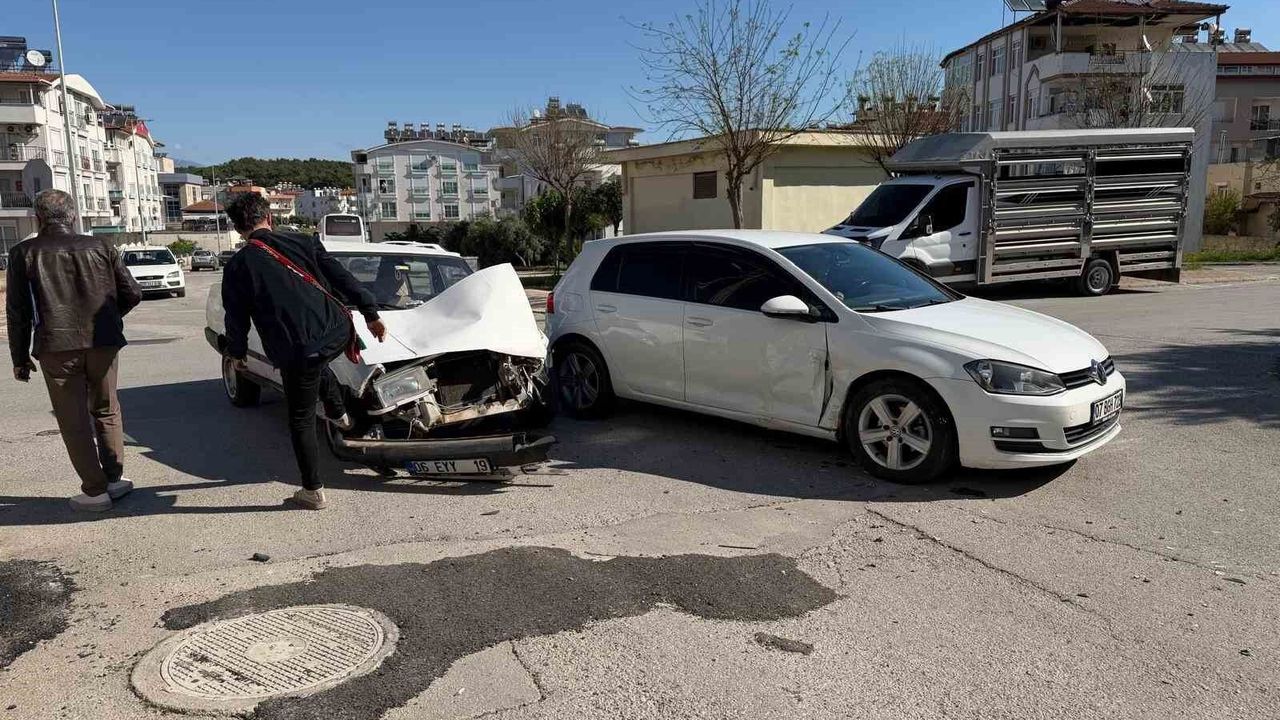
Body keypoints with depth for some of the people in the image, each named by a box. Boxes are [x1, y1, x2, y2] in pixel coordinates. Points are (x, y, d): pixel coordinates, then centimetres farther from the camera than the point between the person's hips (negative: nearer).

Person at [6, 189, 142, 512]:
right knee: (106, 411, 18)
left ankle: (95, 490, 7)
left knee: (74, 420, 6)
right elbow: (132, 294, 6)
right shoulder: (99, 247, 6)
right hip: (103, 342, 2)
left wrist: (20, 357, 8)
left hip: (57, 348, -2)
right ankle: (114, 479, 21)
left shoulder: (24, 253, 2)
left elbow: (17, 311, 1)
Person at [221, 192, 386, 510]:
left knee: (301, 422, 13)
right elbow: (342, 278, 3)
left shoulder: (237, 267, 0)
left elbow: (236, 317, 6)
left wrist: (236, 353, 23)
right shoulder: (303, 243, 4)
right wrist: (371, 313, 9)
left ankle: (313, 492, 19)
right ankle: (339, 414, 43)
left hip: (295, 353, -3)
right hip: (337, 335, 3)